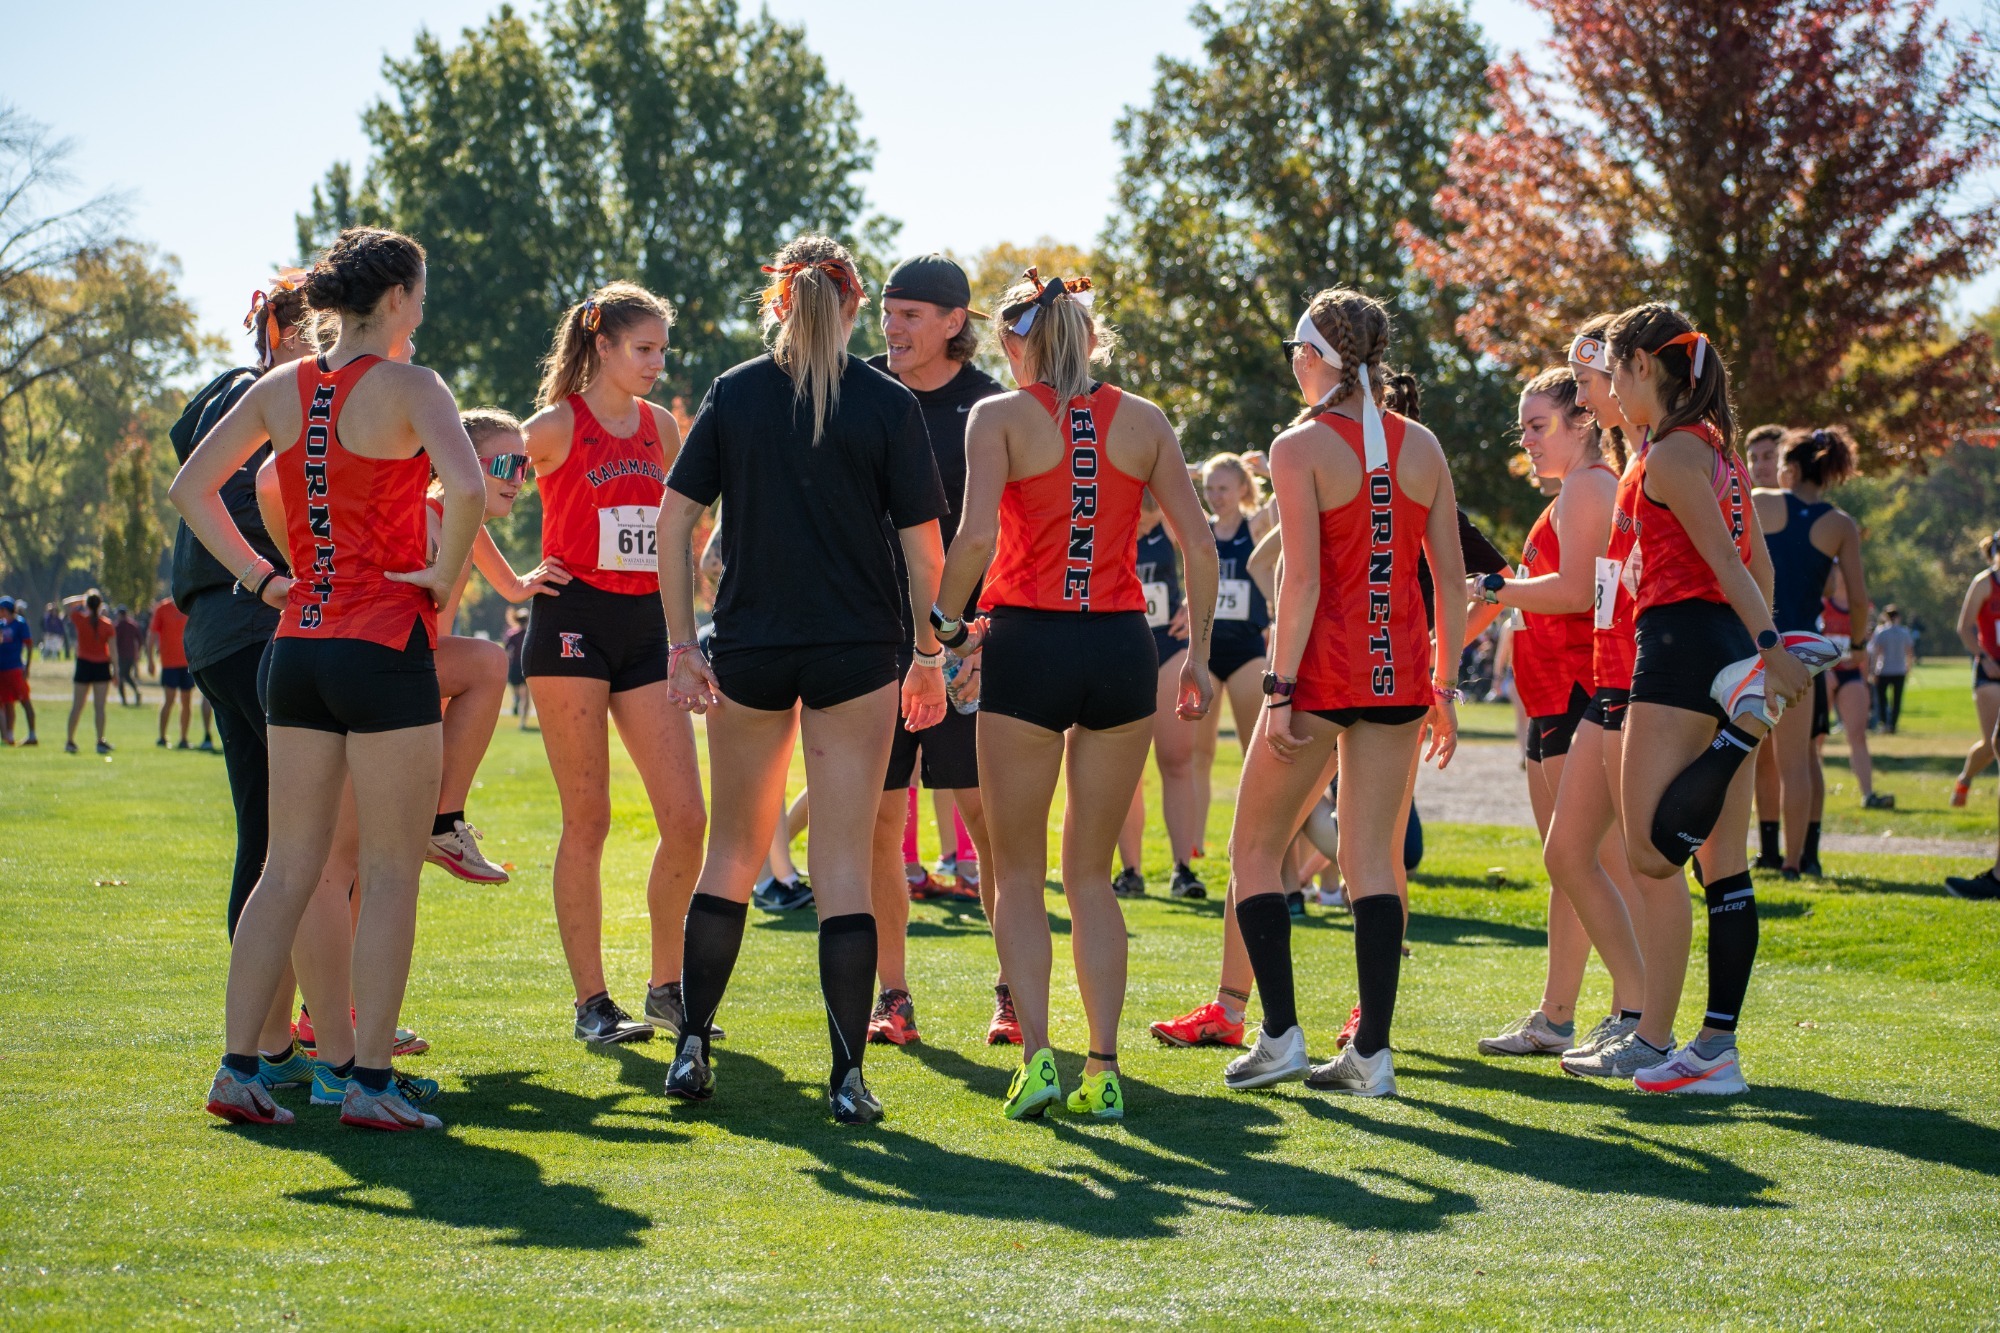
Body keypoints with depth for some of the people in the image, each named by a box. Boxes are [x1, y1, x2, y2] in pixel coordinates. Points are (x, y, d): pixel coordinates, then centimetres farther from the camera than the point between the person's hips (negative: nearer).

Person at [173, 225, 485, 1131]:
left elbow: (189, 488, 12)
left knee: (288, 867, 12)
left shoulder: (281, 389, 9)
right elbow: (466, 489, -26)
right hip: (385, 646, -6)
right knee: (391, 874, 2)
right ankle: (370, 1081, 3)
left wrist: (258, 575, 12)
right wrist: (444, 578, -11)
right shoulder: (408, 387, -10)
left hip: (298, 643, 6)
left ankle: (238, 1068, 11)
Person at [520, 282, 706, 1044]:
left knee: (686, 817, -2)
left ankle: (666, 987, 13)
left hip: (645, 625, 5)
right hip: (573, 623, -5)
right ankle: (591, 1002, 6)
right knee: (588, 820, -2)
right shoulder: (557, 425, -4)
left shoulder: (660, 426, 12)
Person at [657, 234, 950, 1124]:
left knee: (733, 847, 16)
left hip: (748, 649, 2)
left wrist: (683, 645, 2)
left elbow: (675, 521, -1)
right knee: (844, 861, 1)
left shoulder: (733, 394, 2)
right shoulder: (888, 405, -3)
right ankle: (848, 1076, -2)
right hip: (856, 650, -2)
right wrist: (928, 656, 6)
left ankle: (692, 1047, 14)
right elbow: (923, 546, -4)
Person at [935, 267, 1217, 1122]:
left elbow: (976, 536, -15)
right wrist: (1198, 653, 12)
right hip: (1122, 649, 3)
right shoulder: (1143, 421, 8)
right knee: (1090, 874, 12)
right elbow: (1199, 548, 5)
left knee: (1017, 874, 8)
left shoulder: (1001, 416, -2)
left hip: (1029, 643, -3)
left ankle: (1036, 1056, -5)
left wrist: (947, 627, -3)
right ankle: (1103, 1070, 6)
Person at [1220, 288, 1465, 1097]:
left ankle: (1281, 1035, 4)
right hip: (1399, 671, 5)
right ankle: (1371, 1053, 5)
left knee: (1255, 850, 10)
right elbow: (1451, 580, 7)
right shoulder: (1421, 447, 8)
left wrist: (1281, 688, -13)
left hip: (1324, 668, -5)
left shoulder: (1301, 446, -8)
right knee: (1373, 861, 8)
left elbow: (1301, 581, -15)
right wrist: (1445, 688, 13)